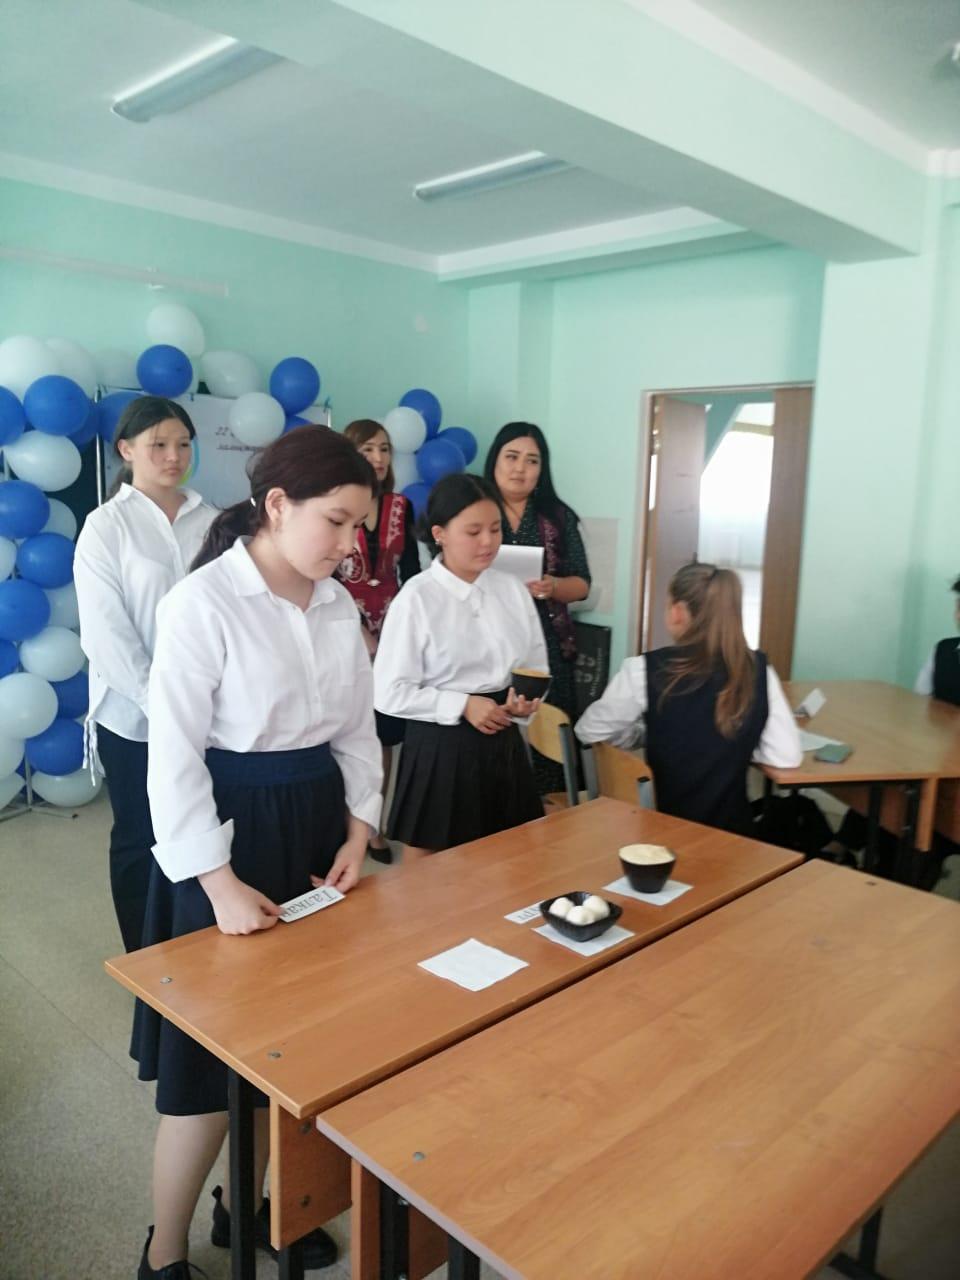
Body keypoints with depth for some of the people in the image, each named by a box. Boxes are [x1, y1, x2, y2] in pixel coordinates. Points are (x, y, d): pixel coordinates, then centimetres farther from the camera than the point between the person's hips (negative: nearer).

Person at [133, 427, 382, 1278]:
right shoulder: (203, 603, -16)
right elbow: (174, 754, -17)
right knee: (215, 1055, 5)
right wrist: (218, 879, -19)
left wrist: (358, 831, -1)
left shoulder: (338, 605, 3)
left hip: (316, 820, 6)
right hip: (231, 827, -6)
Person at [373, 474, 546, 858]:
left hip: (503, 742, 5)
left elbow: (536, 665, 9)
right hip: (441, 748, -4)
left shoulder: (513, 590, 1)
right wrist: (463, 705, -19)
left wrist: (525, 698, -12)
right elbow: (389, 693, -14)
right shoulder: (416, 598, -13)